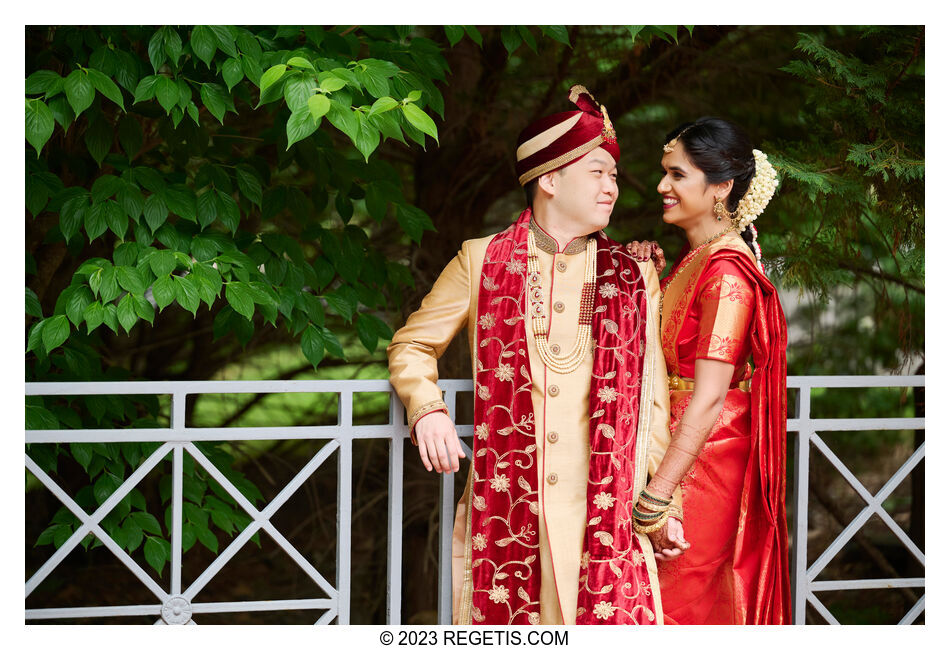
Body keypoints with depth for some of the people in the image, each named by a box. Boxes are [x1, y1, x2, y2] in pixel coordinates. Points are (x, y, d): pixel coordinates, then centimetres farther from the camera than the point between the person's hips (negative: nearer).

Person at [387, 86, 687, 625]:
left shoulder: (635, 278, 12)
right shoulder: (480, 262, 9)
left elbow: (653, 403, 12)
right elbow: (412, 345, 15)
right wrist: (427, 410, -5)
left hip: (606, 511, 1)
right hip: (506, 506, -1)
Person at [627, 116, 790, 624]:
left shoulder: (726, 272, -19)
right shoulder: (693, 257, 9)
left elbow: (708, 400, -23)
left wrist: (655, 497, -23)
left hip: (702, 460, -9)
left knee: (677, 599, 0)